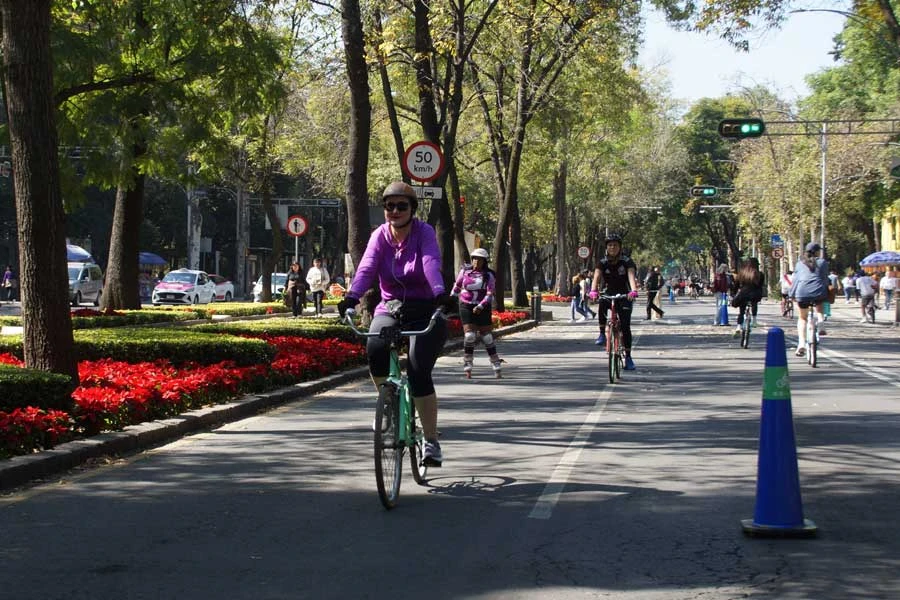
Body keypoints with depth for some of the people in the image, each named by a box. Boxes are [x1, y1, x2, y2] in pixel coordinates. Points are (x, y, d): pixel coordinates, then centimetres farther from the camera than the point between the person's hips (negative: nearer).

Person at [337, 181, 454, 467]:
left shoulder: (424, 232, -7)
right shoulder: (380, 236, 0)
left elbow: (431, 262, -26)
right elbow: (366, 267, -17)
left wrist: (440, 293, -45)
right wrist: (351, 296, -35)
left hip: (425, 312, -2)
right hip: (389, 310, 2)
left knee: (418, 370, -22)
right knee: (375, 349, -29)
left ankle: (431, 440, -9)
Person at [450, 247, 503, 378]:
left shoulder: (488, 275, -5)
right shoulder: (465, 270, 1)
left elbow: (490, 294, -13)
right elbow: (457, 286, 15)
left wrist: (481, 306, -26)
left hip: (482, 308, -1)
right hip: (466, 307, 1)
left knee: (487, 336, 2)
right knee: (469, 336, -11)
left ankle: (496, 367, 13)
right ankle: (467, 367, -2)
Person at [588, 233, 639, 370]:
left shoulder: (627, 261, -10)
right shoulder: (602, 262, -4)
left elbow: (631, 276, -26)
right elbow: (596, 277, -19)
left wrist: (633, 291, -46)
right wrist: (593, 290, -40)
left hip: (624, 296, -1)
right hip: (608, 293, 1)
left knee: (625, 327, -9)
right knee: (602, 304, -35)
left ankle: (628, 357, -2)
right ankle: (602, 334, -20)